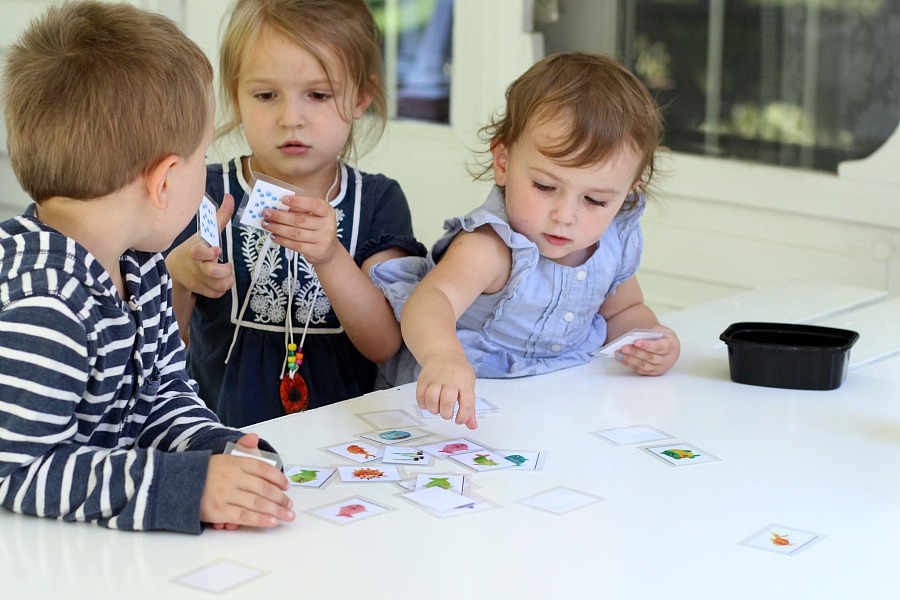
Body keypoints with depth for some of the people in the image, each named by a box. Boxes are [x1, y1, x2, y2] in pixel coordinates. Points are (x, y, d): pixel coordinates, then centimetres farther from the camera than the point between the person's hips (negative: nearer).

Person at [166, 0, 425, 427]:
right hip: (222, 436, 0)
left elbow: (384, 345, -4)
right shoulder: (205, 195, 2)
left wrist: (331, 258, -20)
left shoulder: (378, 201, 5)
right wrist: (177, 276, -19)